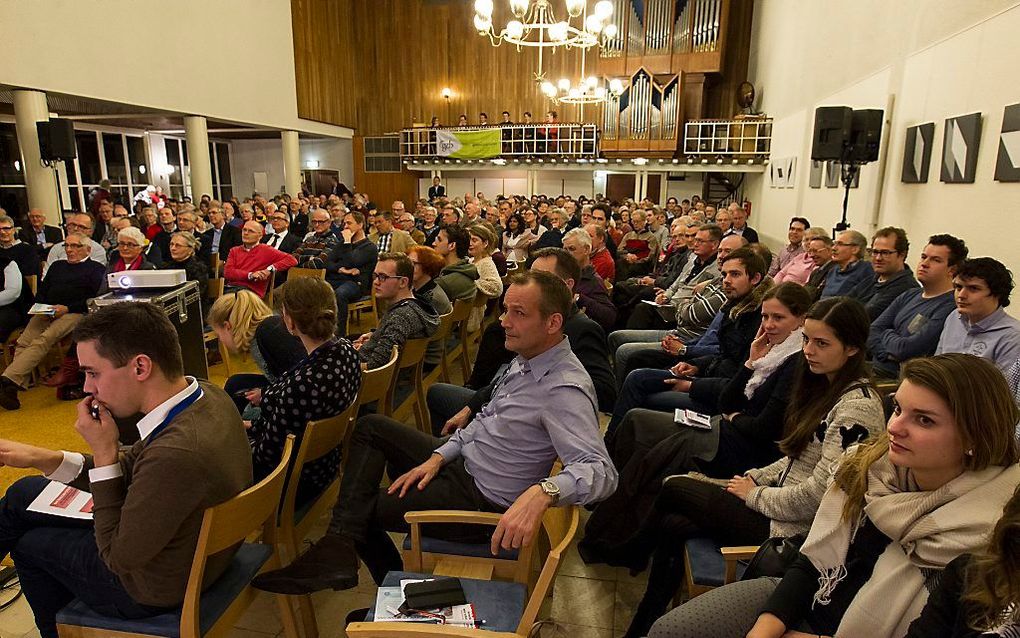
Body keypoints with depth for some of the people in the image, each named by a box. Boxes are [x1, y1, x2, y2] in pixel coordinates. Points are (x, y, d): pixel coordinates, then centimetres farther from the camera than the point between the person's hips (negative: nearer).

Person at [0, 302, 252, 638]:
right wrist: (43, 458, -7)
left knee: (29, 544, 19)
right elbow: (132, 467, 1)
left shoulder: (177, 454, -42)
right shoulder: (206, 394, -15)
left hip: (153, 590, -7)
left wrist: (103, 453, -25)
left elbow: (119, 557, -24)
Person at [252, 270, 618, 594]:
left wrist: (542, 492, -56)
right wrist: (437, 457, -1)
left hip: (481, 499, -9)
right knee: (370, 427, 6)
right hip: (461, 461, 9)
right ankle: (339, 548, -5)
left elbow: (601, 471, -38)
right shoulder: (527, 358, 1)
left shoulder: (564, 389, -29)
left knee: (361, 512, 2)